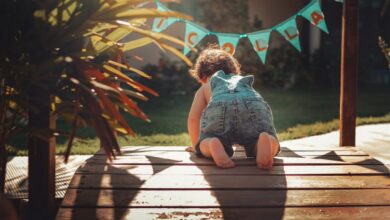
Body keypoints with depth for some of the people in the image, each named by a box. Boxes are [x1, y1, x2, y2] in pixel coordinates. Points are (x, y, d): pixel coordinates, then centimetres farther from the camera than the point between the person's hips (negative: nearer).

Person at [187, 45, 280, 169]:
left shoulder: (205, 87, 38)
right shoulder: (246, 81, 48)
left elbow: (193, 118, 27)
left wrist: (196, 146, 41)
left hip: (219, 106, -1)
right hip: (254, 106, 2)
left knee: (204, 146, 15)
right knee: (272, 146, 14)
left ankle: (213, 145, -23)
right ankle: (264, 141, -24)